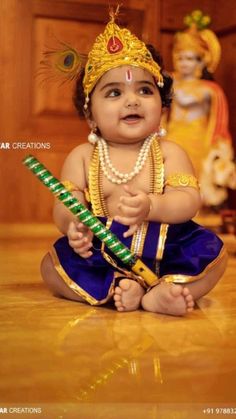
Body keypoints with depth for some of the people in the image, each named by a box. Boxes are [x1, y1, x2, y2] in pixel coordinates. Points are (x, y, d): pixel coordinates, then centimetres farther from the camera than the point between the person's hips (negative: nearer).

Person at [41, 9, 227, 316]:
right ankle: (114, 289, -26)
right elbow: (64, 206, -3)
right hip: (101, 254, 1)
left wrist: (150, 207, -32)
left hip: (164, 251, 0)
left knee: (213, 253, -19)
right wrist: (74, 224, -29)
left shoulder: (168, 153, 0)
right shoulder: (82, 157, 3)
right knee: (52, 264, -16)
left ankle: (154, 296, -31)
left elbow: (190, 200, -11)